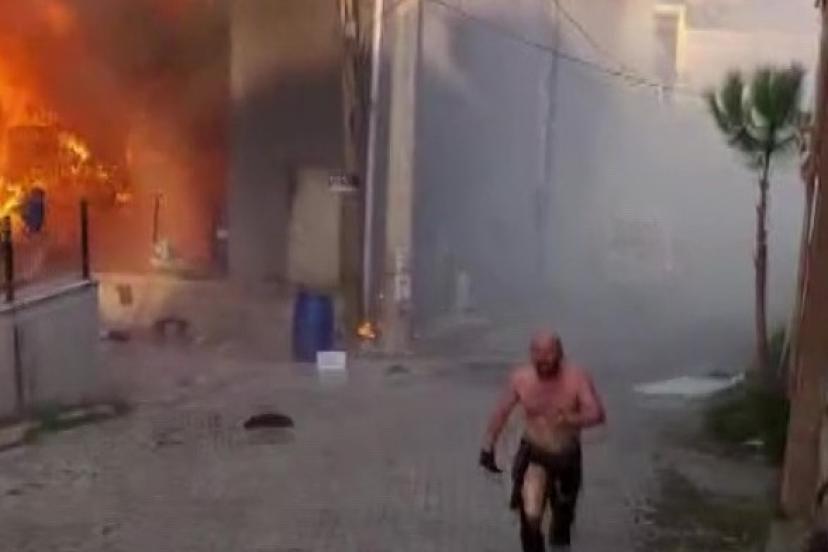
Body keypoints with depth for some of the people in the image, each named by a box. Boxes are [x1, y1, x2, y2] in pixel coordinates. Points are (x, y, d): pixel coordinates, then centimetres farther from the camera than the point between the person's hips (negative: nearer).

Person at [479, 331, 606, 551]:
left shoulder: (577, 378, -19)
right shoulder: (520, 378, -13)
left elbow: (598, 414, -28)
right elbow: (502, 411, 1)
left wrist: (571, 420, -47)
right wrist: (488, 446, 3)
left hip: (567, 458, 0)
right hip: (533, 455, 0)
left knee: (563, 514, 21)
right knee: (530, 516, -19)